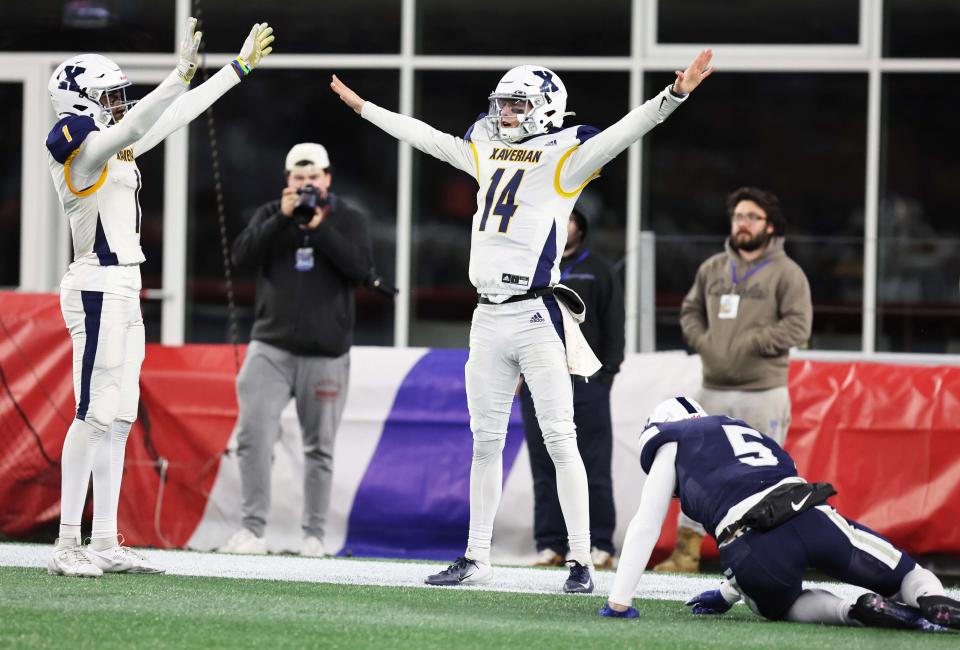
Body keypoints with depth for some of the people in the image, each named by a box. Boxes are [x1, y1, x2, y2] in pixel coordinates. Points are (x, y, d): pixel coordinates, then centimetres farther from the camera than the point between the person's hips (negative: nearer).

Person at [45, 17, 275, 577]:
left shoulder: (116, 147, 13)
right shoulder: (82, 150, -12)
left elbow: (179, 114, 18)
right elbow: (135, 126, -30)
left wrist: (240, 68, 20)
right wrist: (182, 74, -40)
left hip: (125, 294, 10)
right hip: (98, 293, -10)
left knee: (119, 419, 9)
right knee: (95, 416, -10)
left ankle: (105, 543, 11)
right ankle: (67, 547, -8)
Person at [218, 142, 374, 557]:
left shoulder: (348, 220, 5)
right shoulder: (269, 215, 9)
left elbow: (360, 267, -10)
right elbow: (243, 256, -7)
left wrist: (320, 228, -16)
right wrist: (283, 219, -16)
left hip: (326, 353, 0)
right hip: (271, 348, 0)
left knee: (319, 447, 5)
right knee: (253, 433, -15)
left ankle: (314, 535, 13)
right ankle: (253, 530, -15)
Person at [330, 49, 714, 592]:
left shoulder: (562, 159, -4)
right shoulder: (487, 154, 16)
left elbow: (622, 134, -16)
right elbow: (426, 137, 27)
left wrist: (674, 96, -30)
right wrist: (362, 107, 34)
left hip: (535, 317, -7)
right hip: (488, 318, 7)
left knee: (560, 439, -8)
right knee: (486, 441, 12)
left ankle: (581, 562, -7)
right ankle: (476, 558, 18)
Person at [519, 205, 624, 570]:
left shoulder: (598, 271, 7)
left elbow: (614, 324, 4)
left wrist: (607, 372, -4)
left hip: (586, 384, -3)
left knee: (593, 468, -5)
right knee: (545, 469, 2)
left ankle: (600, 545, -4)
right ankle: (550, 545, 4)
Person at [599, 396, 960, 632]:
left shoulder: (672, 445, 24)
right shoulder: (742, 429, 40)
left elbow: (645, 527, 17)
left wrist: (618, 603, 21)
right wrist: (728, 594, 51)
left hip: (754, 549, -4)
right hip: (812, 517, 4)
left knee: (781, 604, 28)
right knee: (907, 575, 18)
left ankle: (853, 612, -3)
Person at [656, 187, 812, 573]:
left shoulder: (786, 273, -3)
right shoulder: (712, 269, 13)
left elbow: (798, 326, -11)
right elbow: (690, 311, 20)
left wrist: (749, 345, -15)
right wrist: (703, 343, 1)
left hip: (763, 395, -5)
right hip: (714, 393, 5)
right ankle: (685, 553, 9)